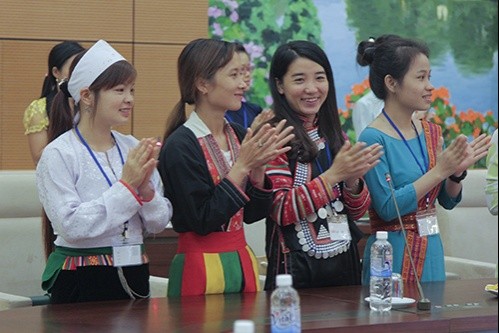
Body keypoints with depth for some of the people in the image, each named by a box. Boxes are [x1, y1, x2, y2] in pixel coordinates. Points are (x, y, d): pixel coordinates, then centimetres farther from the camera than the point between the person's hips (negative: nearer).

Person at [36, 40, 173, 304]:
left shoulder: (133, 148, 5)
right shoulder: (59, 155, -9)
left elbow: (159, 223, 6)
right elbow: (72, 226, -19)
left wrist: (146, 187, -13)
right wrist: (126, 185, -17)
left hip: (134, 275, 5)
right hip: (82, 282, -5)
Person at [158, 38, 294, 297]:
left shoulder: (239, 136, 6)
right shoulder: (180, 146, -15)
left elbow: (252, 214, 8)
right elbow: (203, 220, -19)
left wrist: (258, 167, -8)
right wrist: (241, 167, -20)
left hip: (242, 259, 7)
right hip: (202, 266, -7)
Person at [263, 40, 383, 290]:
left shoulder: (335, 135, 10)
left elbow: (358, 212, 10)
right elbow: (281, 211, -15)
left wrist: (353, 180, -10)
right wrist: (334, 174, -22)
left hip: (345, 261, 6)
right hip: (296, 267, -6)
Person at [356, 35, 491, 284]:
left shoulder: (432, 133, 7)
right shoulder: (373, 138, -13)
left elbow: (448, 201, 14)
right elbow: (387, 208, -20)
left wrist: (458, 172, -5)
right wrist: (439, 171, -19)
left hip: (432, 251, 7)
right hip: (393, 253, -6)